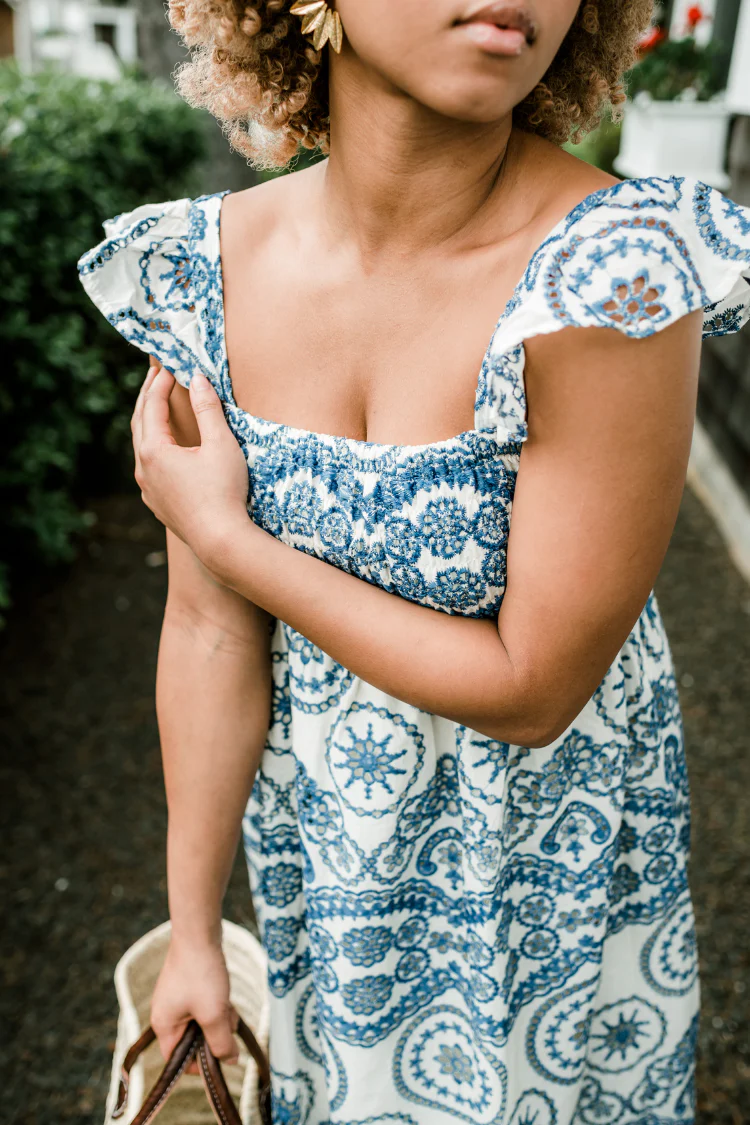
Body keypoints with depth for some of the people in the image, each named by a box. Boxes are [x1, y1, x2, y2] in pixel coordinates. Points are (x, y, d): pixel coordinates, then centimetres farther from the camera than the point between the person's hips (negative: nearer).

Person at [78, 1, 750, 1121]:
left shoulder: (619, 268, -29)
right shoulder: (208, 265, -15)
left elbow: (532, 686, -24)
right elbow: (212, 631, -11)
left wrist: (223, 531, -20)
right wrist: (193, 929, -2)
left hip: (541, 855, -2)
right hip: (317, 835, 3)